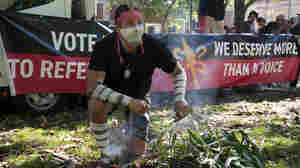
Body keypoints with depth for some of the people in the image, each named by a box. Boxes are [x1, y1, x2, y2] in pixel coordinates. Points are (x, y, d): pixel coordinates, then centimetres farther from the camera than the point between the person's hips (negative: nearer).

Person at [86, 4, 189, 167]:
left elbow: (179, 72, -9)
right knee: (96, 106, -37)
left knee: (137, 151, -8)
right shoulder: (103, 47, -29)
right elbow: (92, 87, -33)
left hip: (139, 97, 1)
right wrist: (128, 102, -42)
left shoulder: (154, 46, -25)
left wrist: (180, 99, -27)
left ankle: (127, 130, 29)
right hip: (109, 93, -1)